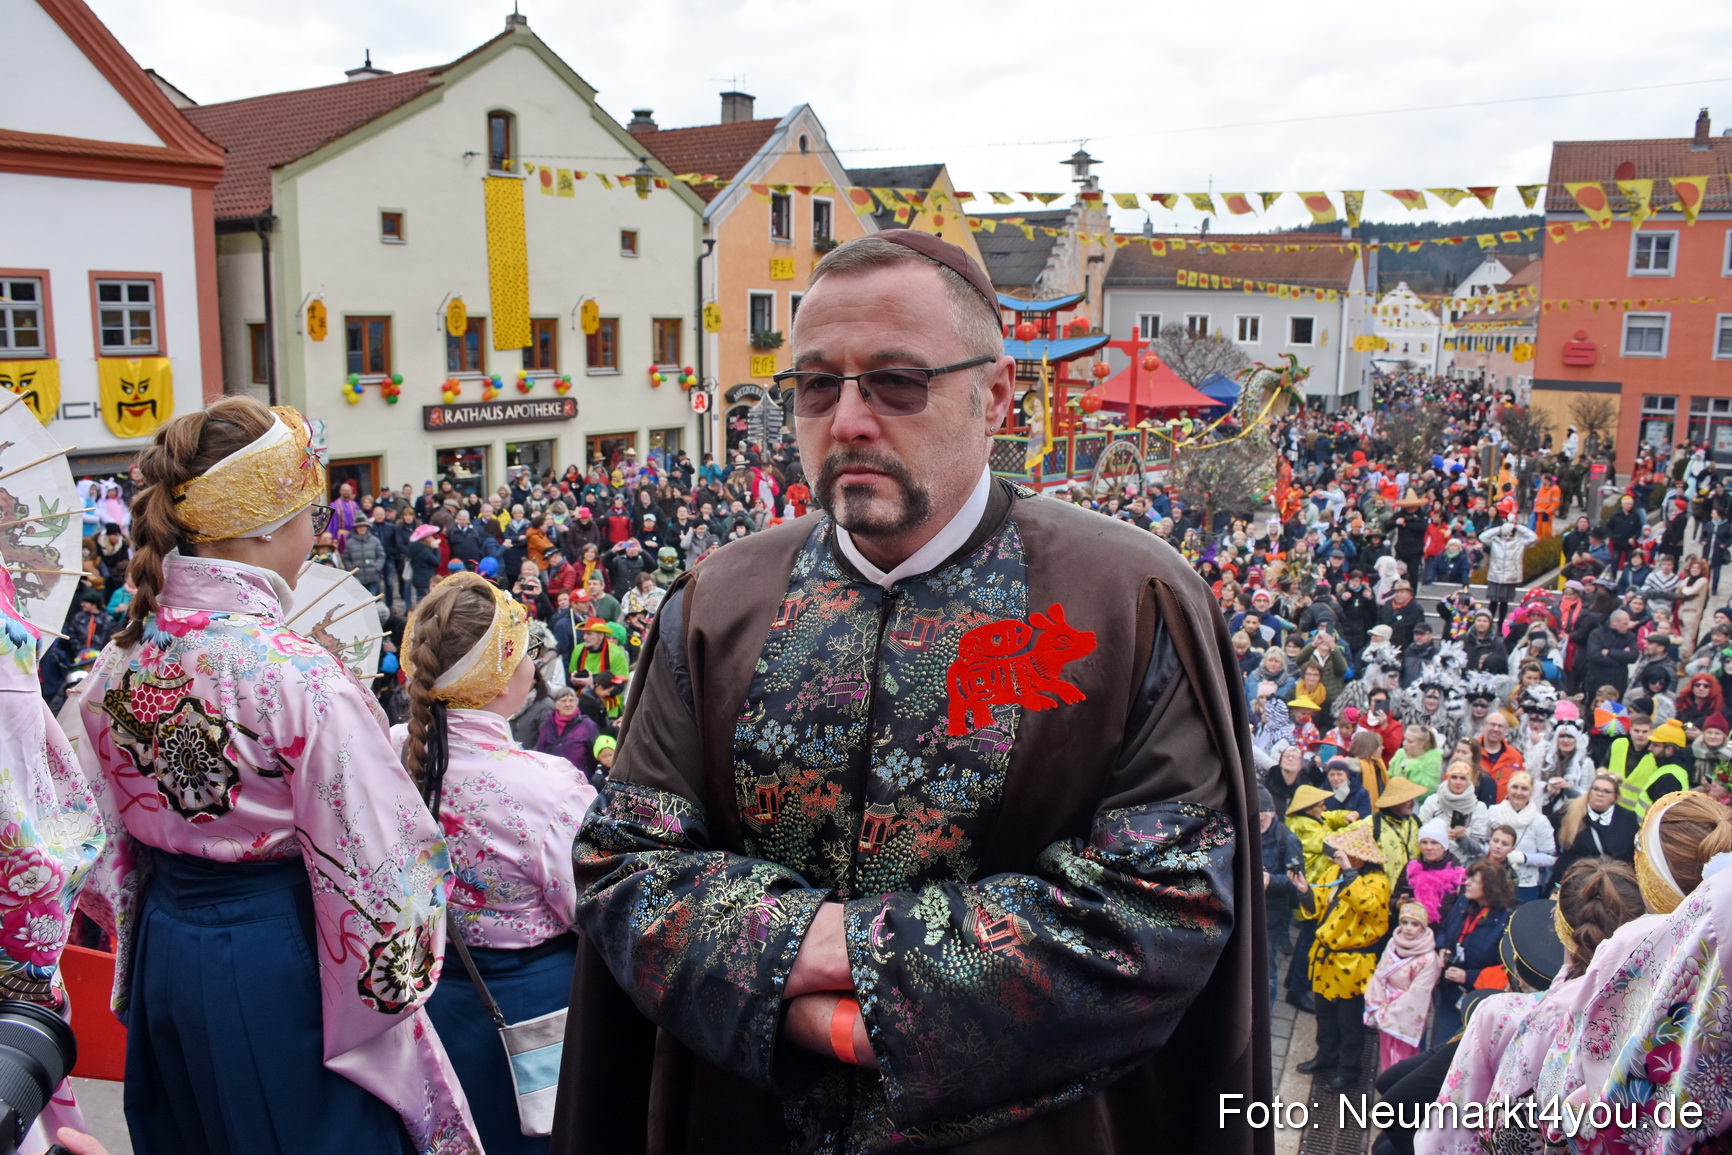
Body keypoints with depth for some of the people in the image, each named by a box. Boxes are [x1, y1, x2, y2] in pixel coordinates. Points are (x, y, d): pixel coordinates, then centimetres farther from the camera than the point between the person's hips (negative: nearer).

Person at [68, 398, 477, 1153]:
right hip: (277, 963, -7)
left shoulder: (117, 665, -3)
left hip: (163, 954, 7)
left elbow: (107, 843, 8)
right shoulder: (302, 678, -25)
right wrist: (389, 993, -7)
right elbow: (371, 866, -22)